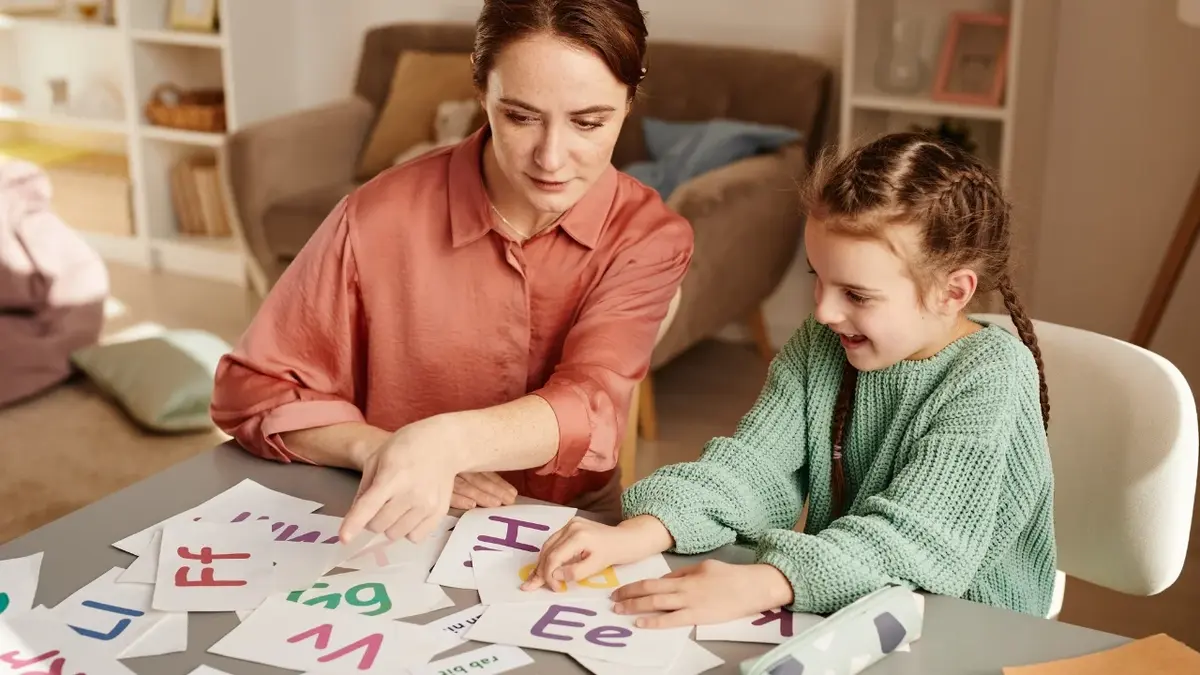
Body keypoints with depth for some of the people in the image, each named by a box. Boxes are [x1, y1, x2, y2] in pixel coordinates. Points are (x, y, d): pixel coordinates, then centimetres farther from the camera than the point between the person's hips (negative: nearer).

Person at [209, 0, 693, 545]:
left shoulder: (651, 237, -9)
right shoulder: (378, 217, -12)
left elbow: (589, 407, -24)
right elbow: (250, 390, -4)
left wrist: (445, 442, -42)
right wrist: (375, 449, -20)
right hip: (396, 543, 1)